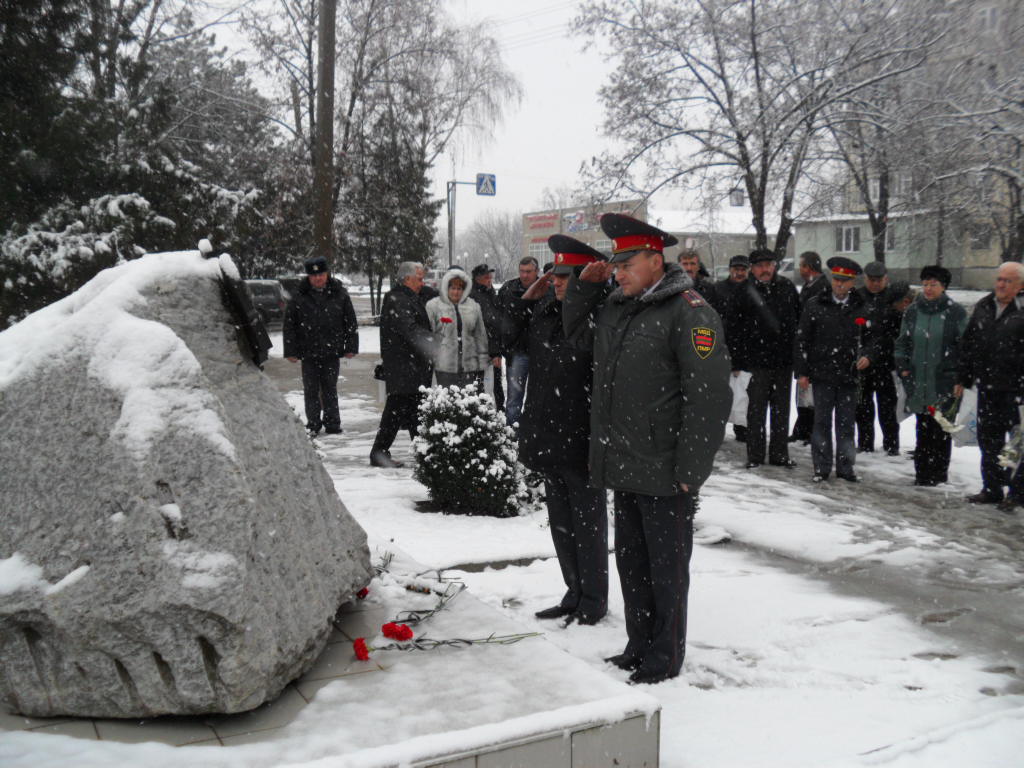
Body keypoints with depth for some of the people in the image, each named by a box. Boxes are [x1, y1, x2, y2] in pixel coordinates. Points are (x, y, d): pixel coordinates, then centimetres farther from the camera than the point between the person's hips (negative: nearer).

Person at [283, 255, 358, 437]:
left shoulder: (339, 295, 2)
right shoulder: (299, 298, 0)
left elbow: (351, 323, 7)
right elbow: (289, 325, 3)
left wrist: (351, 347, 3)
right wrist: (291, 351, -1)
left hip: (332, 353, 0)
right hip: (308, 353, 0)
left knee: (330, 389, 8)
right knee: (311, 390, 5)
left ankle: (332, 423, 18)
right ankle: (313, 425, 14)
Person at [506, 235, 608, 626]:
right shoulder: (544, 311, 6)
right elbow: (509, 336, 19)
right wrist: (527, 298, 7)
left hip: (582, 441, -8)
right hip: (549, 439, 8)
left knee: (588, 524, 7)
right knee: (560, 522, 18)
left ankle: (593, 601, 23)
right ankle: (574, 594, 33)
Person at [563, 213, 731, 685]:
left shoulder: (689, 312, -13)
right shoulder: (614, 308, 11)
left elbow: (709, 397, -17)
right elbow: (573, 333, 30)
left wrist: (690, 472, -18)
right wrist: (585, 285, 13)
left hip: (664, 474, -8)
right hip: (624, 468, 8)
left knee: (666, 568, 6)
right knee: (631, 562, 18)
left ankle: (665, 659, 20)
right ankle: (639, 647, 34)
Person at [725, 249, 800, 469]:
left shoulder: (787, 288, 6)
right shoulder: (744, 292, -4)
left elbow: (799, 320, 13)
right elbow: (732, 329, -3)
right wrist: (736, 362, -6)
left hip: (784, 360, 3)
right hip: (756, 361, -3)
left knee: (781, 409, 11)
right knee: (756, 410, 3)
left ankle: (780, 453, 20)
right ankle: (755, 455, 11)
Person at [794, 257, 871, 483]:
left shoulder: (861, 308, 5)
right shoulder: (815, 306, 1)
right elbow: (802, 339, 2)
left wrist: (866, 356, -8)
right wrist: (802, 372, -2)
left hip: (849, 375, 1)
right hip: (822, 374, -1)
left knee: (846, 423, 8)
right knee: (822, 422, 4)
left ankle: (845, 467, 17)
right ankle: (821, 468, 12)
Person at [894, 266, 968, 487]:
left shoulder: (955, 312, -1)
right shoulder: (912, 311, 11)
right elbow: (902, 342, 18)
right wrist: (902, 367, 8)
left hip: (945, 381, -4)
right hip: (918, 381, 4)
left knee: (941, 428, 1)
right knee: (923, 428, 9)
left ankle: (938, 473, 9)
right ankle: (922, 472, 15)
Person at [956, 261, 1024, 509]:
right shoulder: (983, 307, 11)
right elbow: (969, 345, 15)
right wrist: (963, 379, 13)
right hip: (987, 386, 6)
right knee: (988, 440, 13)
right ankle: (992, 489, 25)